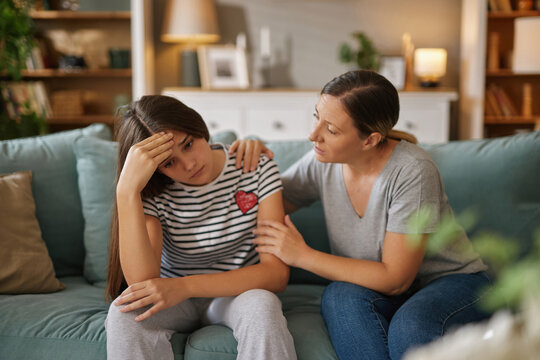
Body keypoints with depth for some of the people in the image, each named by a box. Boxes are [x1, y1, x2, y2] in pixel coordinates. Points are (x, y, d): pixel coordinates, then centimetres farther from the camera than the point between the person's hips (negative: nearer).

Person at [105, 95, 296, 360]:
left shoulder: (256, 168, -13)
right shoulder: (153, 192, -13)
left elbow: (277, 273, -19)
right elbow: (142, 282, -28)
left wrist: (185, 286, -29)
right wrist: (127, 190, -35)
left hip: (237, 293, -1)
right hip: (172, 298, 1)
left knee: (262, 306, -35)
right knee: (125, 311, -31)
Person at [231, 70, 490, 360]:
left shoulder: (411, 171, -24)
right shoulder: (323, 163, -7)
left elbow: (395, 279, -22)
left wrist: (302, 255, -22)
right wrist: (251, 162, -12)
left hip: (452, 281, -5)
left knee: (411, 325, -38)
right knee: (340, 297, -30)